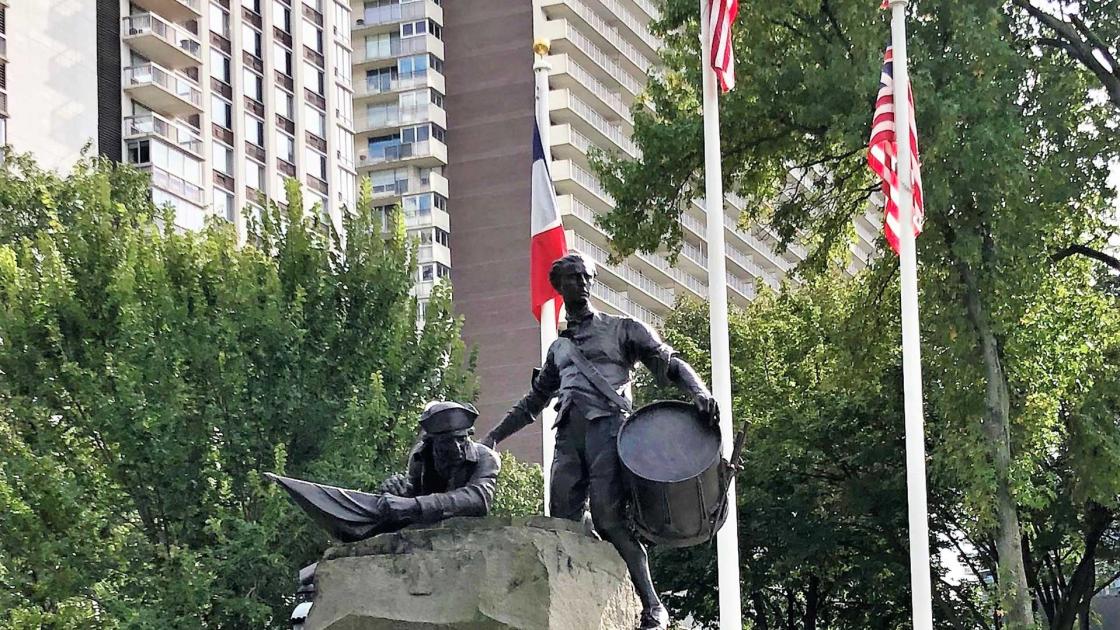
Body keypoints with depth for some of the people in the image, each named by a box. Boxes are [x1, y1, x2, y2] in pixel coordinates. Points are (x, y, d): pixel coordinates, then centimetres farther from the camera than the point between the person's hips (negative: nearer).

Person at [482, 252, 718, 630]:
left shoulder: (621, 330, 14)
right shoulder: (558, 348, 27)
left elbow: (670, 365, 7)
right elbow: (533, 401, 35)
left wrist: (700, 392, -12)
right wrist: (495, 435, 27)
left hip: (607, 425, -6)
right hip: (569, 433, 6)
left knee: (609, 518, -18)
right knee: (562, 522, -6)